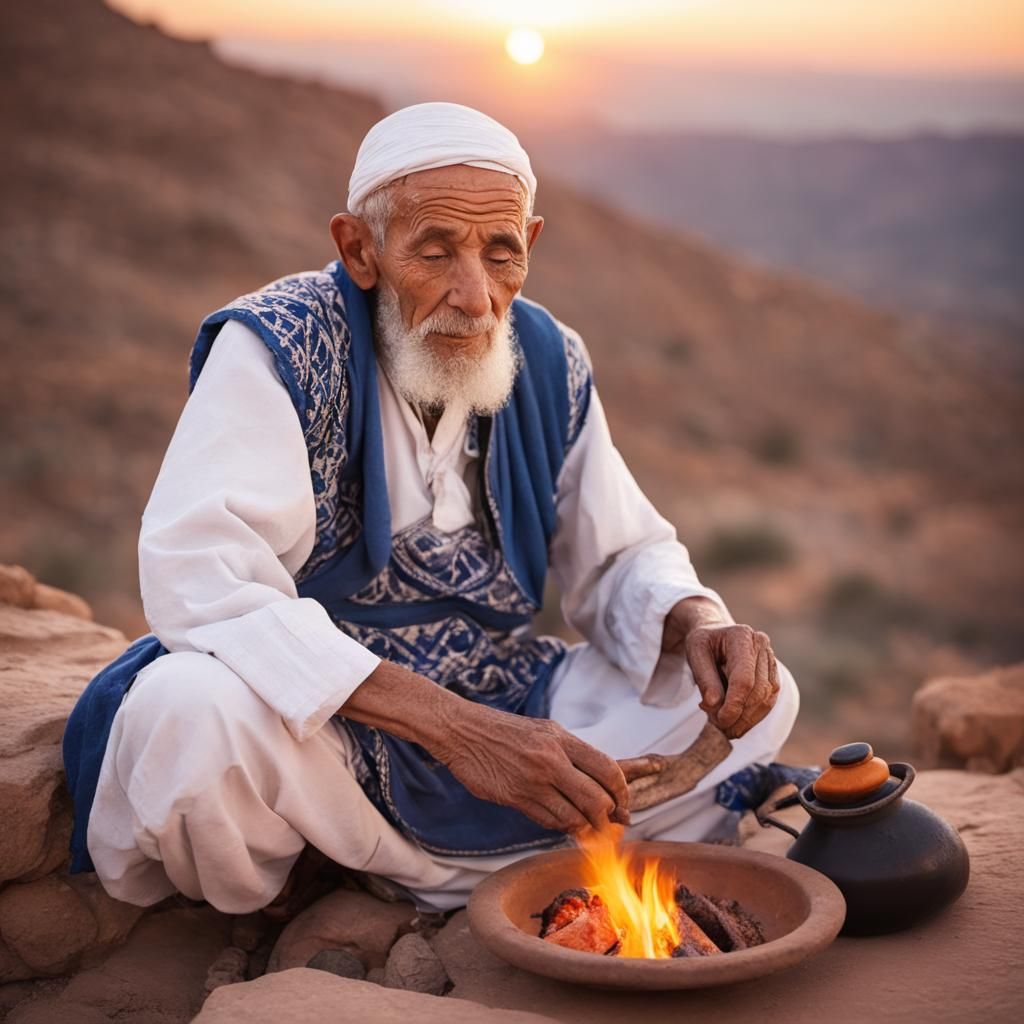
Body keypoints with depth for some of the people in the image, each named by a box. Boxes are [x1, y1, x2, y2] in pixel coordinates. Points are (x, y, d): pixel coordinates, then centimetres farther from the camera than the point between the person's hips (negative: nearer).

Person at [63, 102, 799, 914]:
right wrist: (453, 727, -38)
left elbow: (623, 557, 9)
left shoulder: (549, 360, 1)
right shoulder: (276, 346, -16)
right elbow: (199, 580, -30)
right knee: (189, 713, -38)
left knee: (756, 695, -7)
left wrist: (697, 623, -17)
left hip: (503, 710, 5)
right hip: (314, 720, -4)